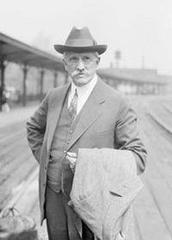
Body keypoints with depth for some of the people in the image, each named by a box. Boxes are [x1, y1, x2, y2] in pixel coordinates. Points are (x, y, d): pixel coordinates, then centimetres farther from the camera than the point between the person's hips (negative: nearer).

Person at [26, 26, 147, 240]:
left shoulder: (117, 104, -10)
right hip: (54, 197, 4)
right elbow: (34, 128, 25)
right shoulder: (54, 97, 5)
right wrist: (43, 158, 10)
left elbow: (138, 157, -10)